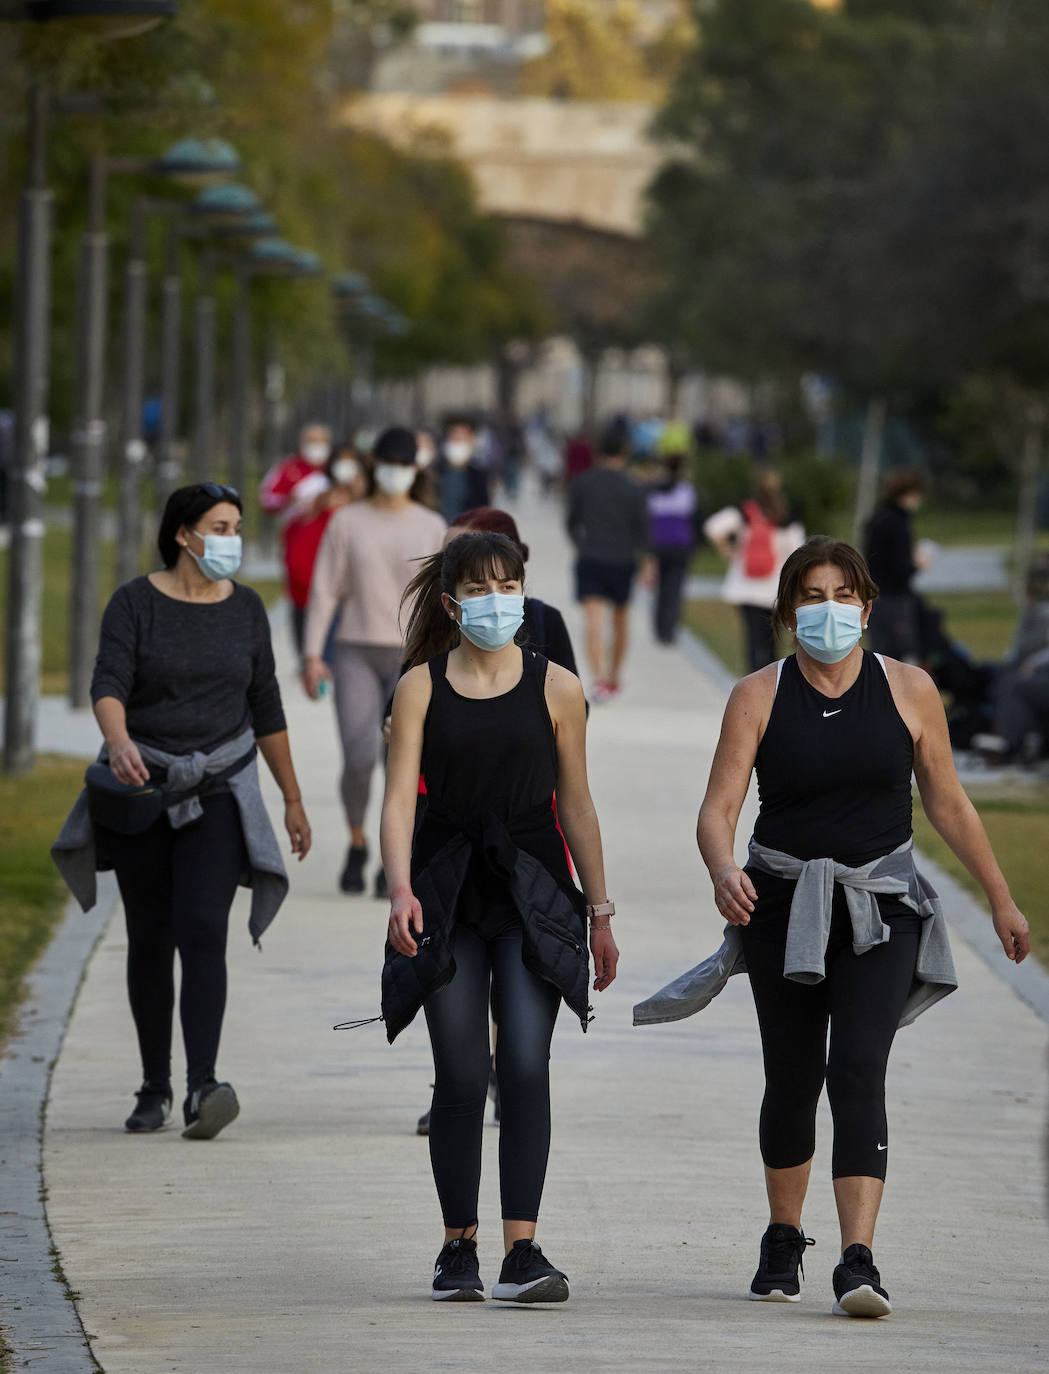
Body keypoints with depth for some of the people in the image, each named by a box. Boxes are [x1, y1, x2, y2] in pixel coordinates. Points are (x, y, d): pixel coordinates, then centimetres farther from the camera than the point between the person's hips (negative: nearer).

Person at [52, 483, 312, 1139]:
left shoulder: (245, 607, 4)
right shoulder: (135, 603, -5)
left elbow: (265, 707, 12)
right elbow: (109, 684, -20)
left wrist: (293, 800, 16)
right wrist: (118, 741, -41)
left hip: (217, 790, 0)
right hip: (142, 787, 0)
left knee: (203, 932, -16)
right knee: (150, 939, 7)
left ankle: (203, 1087, -27)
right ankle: (155, 1089, 21)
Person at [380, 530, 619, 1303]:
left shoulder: (555, 688, 4)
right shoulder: (422, 688, 3)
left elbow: (575, 804, 9)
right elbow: (400, 798, -4)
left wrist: (600, 912, 10)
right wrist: (401, 890, -19)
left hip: (532, 890, 0)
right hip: (449, 891, 0)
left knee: (525, 1064, -13)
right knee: (461, 1076, 1)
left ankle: (523, 1253, -16)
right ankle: (459, 1248, 14)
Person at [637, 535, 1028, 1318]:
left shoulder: (909, 690, 1)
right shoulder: (758, 697, -2)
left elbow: (947, 802, 10)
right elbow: (719, 809, -8)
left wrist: (1001, 900, 14)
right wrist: (723, 870, -30)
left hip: (880, 907, -1)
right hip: (783, 902, 1)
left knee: (858, 1071, -16)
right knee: (791, 1078, 10)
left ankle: (859, 1261, -23)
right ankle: (784, 1239, 33)